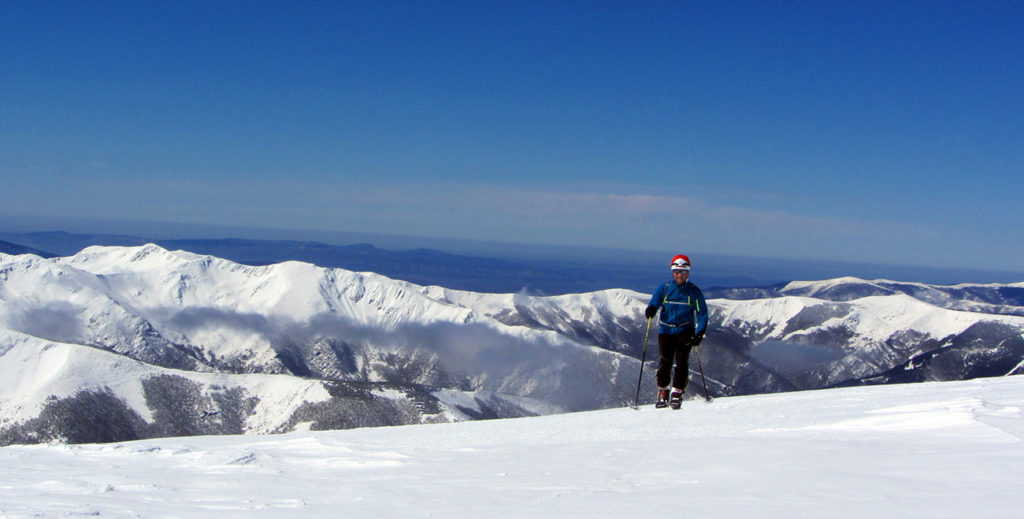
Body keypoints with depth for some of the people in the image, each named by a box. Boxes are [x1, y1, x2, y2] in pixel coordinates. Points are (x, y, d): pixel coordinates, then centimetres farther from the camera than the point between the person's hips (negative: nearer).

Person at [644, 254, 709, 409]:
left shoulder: (694, 292, 0)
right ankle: (663, 391, 15)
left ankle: (677, 393, 1)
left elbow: (702, 314, 1)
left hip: (685, 331, -1)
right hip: (666, 331, 1)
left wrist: (699, 334, -12)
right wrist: (650, 311, -28)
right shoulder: (664, 289, 3)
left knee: (682, 362, -9)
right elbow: (654, 303, -2)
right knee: (664, 362, -3)